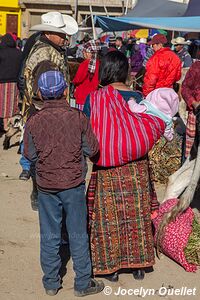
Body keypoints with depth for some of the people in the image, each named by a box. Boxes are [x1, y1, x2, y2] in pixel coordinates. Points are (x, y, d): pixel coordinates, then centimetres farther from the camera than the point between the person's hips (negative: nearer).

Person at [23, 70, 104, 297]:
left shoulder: (33, 122, -8)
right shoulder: (78, 118, -11)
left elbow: (30, 155, -1)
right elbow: (92, 149, -5)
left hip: (45, 185, 1)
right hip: (73, 184, -1)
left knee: (49, 236, 13)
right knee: (78, 235, 10)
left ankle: (51, 283, 24)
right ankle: (83, 284, 19)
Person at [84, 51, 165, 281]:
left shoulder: (93, 99, -12)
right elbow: (149, 131, -2)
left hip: (106, 169, -2)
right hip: (136, 169, 2)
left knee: (109, 215, 10)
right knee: (136, 213, 14)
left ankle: (111, 266, 18)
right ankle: (138, 264, 24)